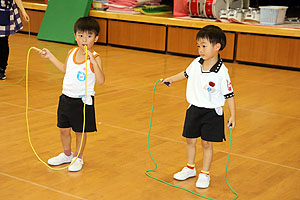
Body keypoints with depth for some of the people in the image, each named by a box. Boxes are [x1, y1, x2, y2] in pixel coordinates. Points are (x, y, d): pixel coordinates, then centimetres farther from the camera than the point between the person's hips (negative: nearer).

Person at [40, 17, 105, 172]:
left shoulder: (94, 58, -17)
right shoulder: (72, 52, 2)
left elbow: (100, 81, -28)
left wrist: (93, 61, -38)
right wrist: (50, 56, 21)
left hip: (83, 100, -6)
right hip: (66, 97, 6)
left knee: (80, 131, 9)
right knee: (64, 129, 16)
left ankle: (78, 158, 29)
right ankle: (66, 154, 38)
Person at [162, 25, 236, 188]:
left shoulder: (221, 72, -20)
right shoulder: (196, 63, -5)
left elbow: (229, 94, -14)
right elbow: (186, 73, 18)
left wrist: (233, 115, -16)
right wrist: (171, 79, 23)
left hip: (211, 113, -5)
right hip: (194, 109, 5)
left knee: (206, 143, 5)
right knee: (190, 139, 15)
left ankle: (205, 174, 22)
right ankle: (190, 169, 35)